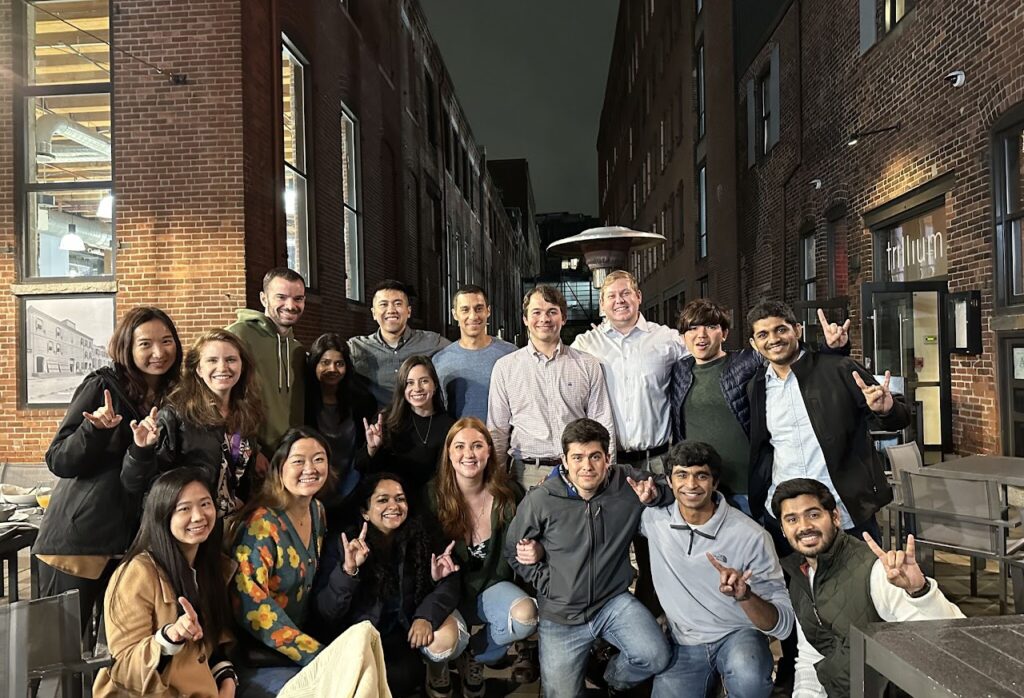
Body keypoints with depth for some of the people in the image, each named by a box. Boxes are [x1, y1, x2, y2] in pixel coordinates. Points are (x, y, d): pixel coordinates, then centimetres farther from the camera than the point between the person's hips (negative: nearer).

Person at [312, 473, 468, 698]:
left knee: (444, 637, -26)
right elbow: (325, 612, -17)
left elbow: (449, 583, -12)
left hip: (411, 623, 3)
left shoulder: (420, 537, -7)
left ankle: (438, 675, 8)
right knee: (403, 677, -28)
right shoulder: (343, 545, -13)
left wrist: (427, 615, -32)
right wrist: (348, 570, -34)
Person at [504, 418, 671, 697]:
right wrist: (546, 583, -7)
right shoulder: (540, 500, -14)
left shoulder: (630, 482, -11)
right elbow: (513, 551, 1)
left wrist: (655, 496, -16)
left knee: (655, 658, -21)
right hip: (561, 614, 0)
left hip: (615, 601, 1)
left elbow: (674, 493, 6)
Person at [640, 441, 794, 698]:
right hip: (683, 645, 3)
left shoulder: (751, 536, -16)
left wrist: (744, 596, -36)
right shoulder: (653, 518, -8)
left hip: (738, 636, -3)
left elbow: (783, 624, -15)